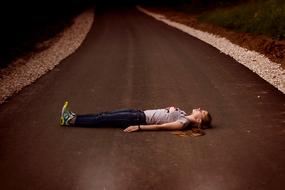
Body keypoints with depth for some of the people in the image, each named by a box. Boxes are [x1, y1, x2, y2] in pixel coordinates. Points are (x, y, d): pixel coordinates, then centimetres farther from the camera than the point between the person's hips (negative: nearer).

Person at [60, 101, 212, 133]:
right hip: (141, 113, 8)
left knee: (105, 120, -6)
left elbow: (159, 127, -23)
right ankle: (74, 117, 12)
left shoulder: (184, 123, -17)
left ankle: (71, 121, 4)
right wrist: (172, 110, 8)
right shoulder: (183, 114, 8)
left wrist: (138, 127, -25)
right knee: (105, 115, 5)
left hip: (141, 119, -8)